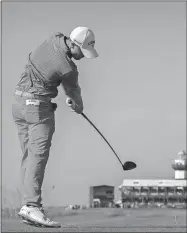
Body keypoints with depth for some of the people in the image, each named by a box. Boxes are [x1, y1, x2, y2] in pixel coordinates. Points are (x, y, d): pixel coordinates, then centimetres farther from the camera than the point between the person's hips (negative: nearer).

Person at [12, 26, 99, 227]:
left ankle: (29, 205, 5)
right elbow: (73, 90, 3)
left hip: (19, 100, 9)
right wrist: (78, 106, 24)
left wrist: (69, 96, 21)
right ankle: (32, 206, -25)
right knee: (39, 154, -15)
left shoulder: (54, 39, 3)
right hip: (38, 106, -9)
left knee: (29, 155, 7)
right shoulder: (68, 68, -19)